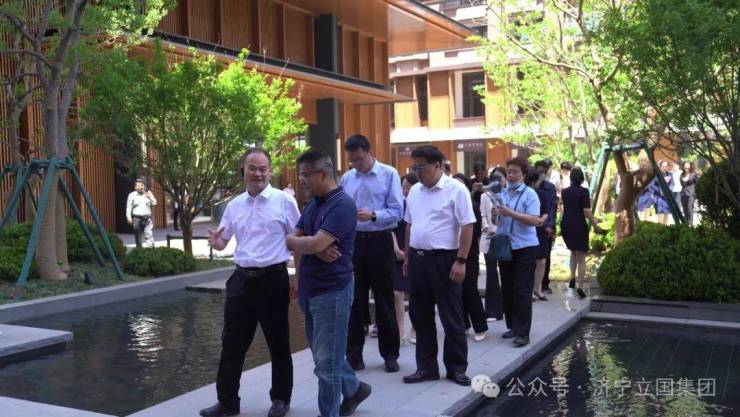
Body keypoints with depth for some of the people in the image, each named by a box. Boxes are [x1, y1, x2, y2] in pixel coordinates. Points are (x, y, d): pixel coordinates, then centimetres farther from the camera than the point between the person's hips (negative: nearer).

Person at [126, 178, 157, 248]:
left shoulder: (148, 193, 12)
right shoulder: (132, 195, 6)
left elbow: (154, 203, 8)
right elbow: (129, 207, 3)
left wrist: (149, 196, -8)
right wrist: (129, 217, -7)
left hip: (147, 218, 1)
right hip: (137, 218, -1)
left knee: (149, 235, -12)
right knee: (138, 237, 5)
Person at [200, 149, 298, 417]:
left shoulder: (284, 201, -6)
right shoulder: (235, 205, 8)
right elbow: (223, 242, 17)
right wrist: (215, 242, -8)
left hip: (273, 278, -4)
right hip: (242, 279, 4)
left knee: (278, 343, 9)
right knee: (232, 342, 8)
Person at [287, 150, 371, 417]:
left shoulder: (342, 205, -17)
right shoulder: (312, 204, 11)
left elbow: (315, 244, -25)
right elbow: (295, 239, 8)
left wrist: (290, 240, -7)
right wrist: (316, 249, -12)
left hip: (332, 290, -9)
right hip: (310, 289, 9)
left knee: (327, 360, 1)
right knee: (322, 353, 20)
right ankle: (354, 389, 40)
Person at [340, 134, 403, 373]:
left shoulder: (389, 174, -5)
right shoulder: (346, 179, 6)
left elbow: (397, 211, -11)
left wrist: (373, 215, -25)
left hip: (380, 242, -3)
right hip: (353, 242, 3)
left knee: (384, 299, 7)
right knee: (355, 299, 8)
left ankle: (390, 354, 20)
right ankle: (353, 353, 20)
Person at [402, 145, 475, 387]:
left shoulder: (456, 190, -10)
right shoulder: (415, 191, 10)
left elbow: (467, 227, -13)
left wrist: (461, 261, -18)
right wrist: (407, 257, 14)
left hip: (444, 260, -6)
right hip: (418, 259, 7)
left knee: (451, 317, 4)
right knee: (420, 315, 11)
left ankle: (457, 368, 17)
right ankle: (426, 367, 23)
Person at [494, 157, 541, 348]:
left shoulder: (530, 194, -7)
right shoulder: (502, 193, 8)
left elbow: (535, 220, -18)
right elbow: (495, 216, 12)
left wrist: (511, 213, -26)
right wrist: (495, 213, -12)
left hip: (524, 247, -5)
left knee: (522, 291, -4)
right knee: (507, 289, 12)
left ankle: (523, 332, 2)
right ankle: (512, 326, 25)